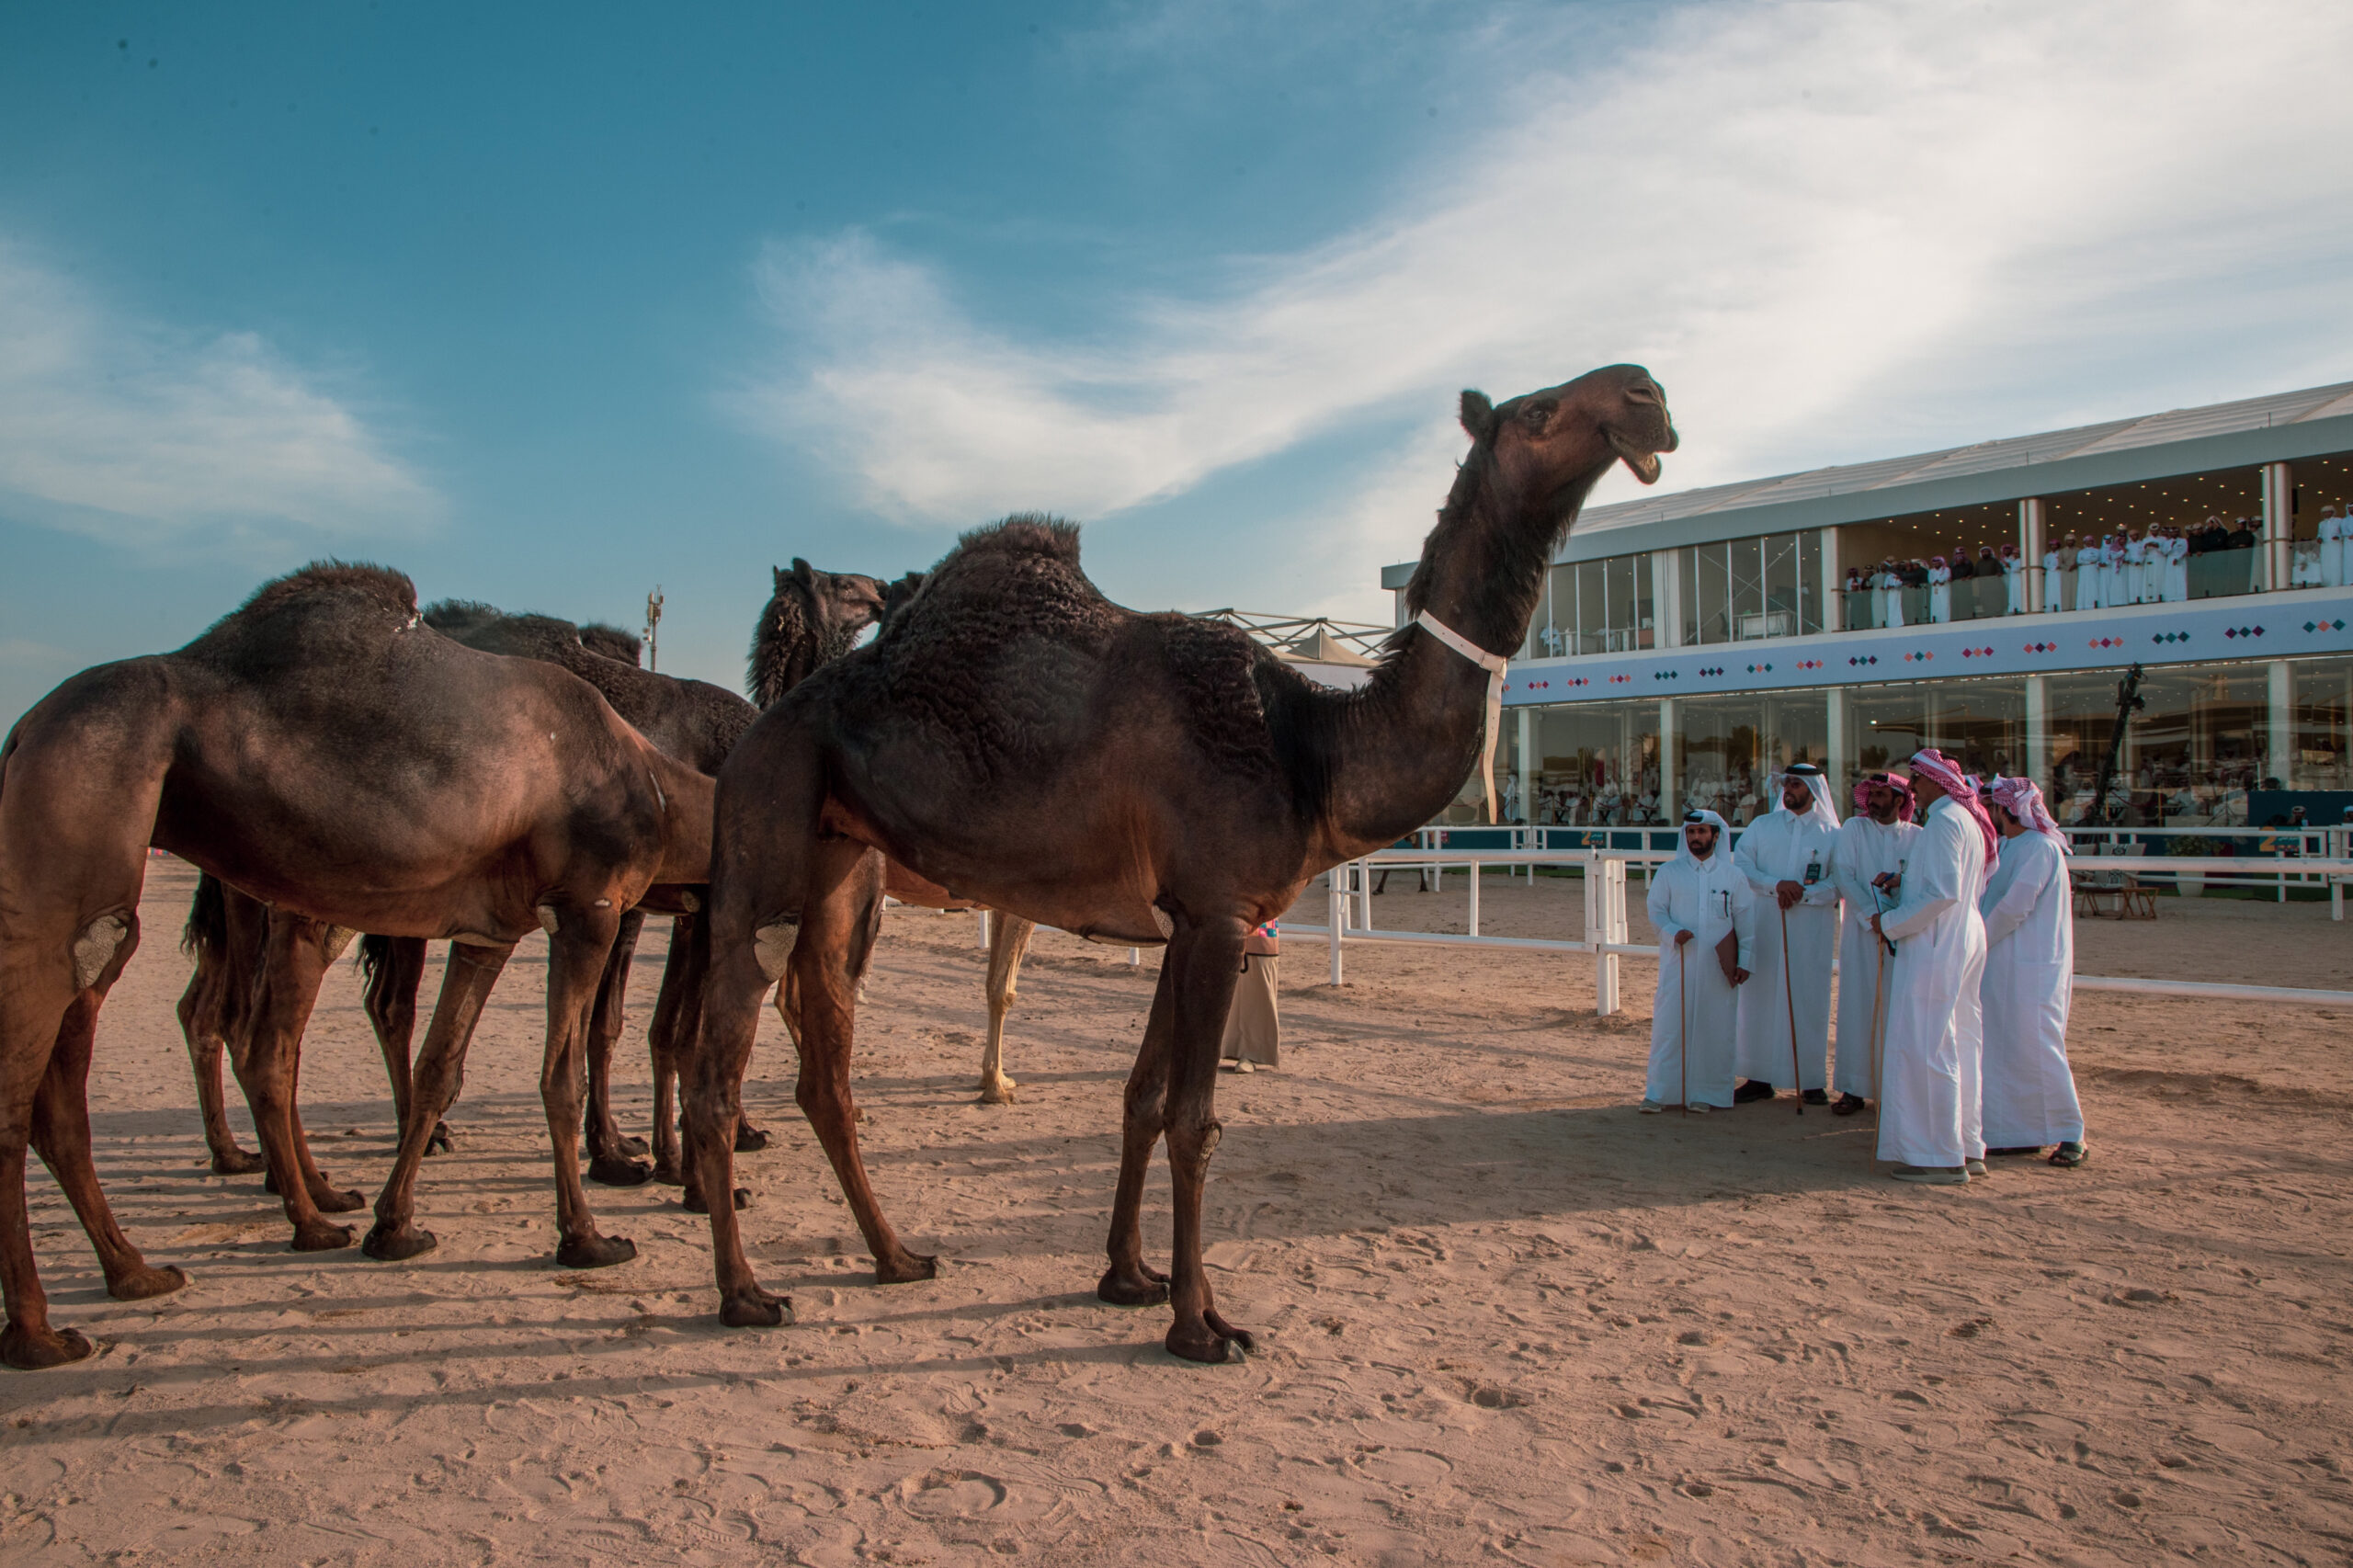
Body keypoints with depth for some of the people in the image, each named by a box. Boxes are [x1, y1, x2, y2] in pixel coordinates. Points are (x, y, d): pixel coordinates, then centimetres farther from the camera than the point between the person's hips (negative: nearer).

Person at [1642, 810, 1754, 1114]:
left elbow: (1746, 923, 8)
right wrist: (1673, 932, -15)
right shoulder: (1669, 872, 5)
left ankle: (1706, 1093, 13)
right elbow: (1656, 912, 4)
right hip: (1678, 964, -1)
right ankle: (1659, 1092, 3)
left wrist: (1744, 962, 2)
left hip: (1718, 969, 1)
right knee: (1669, 1026, -4)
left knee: (1715, 1030, 2)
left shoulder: (1733, 876, 7)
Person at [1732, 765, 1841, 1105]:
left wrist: (1803, 894, -18)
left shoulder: (1832, 835, 4)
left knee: (1808, 1001, 1)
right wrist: (1776, 885, -15)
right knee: (1760, 999, 2)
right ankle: (1759, 1078, 9)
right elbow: (1740, 866, 0)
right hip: (1765, 926, 2)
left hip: (1811, 932, -1)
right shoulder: (1761, 826, 9)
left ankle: (1813, 1080, 10)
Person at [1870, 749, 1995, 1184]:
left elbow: (1944, 892, -23)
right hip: (1966, 939, 10)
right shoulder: (1970, 820, 15)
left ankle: (1942, 1158, -3)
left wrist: (1891, 922, -14)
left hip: (1936, 946, -10)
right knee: (1960, 1046, 13)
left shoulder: (1943, 821, -15)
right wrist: (1902, 885, 12)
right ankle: (1968, 1149, 19)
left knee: (1926, 1047, -6)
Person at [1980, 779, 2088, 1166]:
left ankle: (2071, 1134, 5)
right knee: (2004, 1050, 9)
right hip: (2003, 965, 9)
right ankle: (2017, 1133, 15)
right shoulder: (2009, 846, 15)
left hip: (2031, 968, -9)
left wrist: (1980, 941, -9)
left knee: (2035, 1047, -6)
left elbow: (2014, 907, -19)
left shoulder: (2040, 848, -15)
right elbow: (1987, 900, 16)